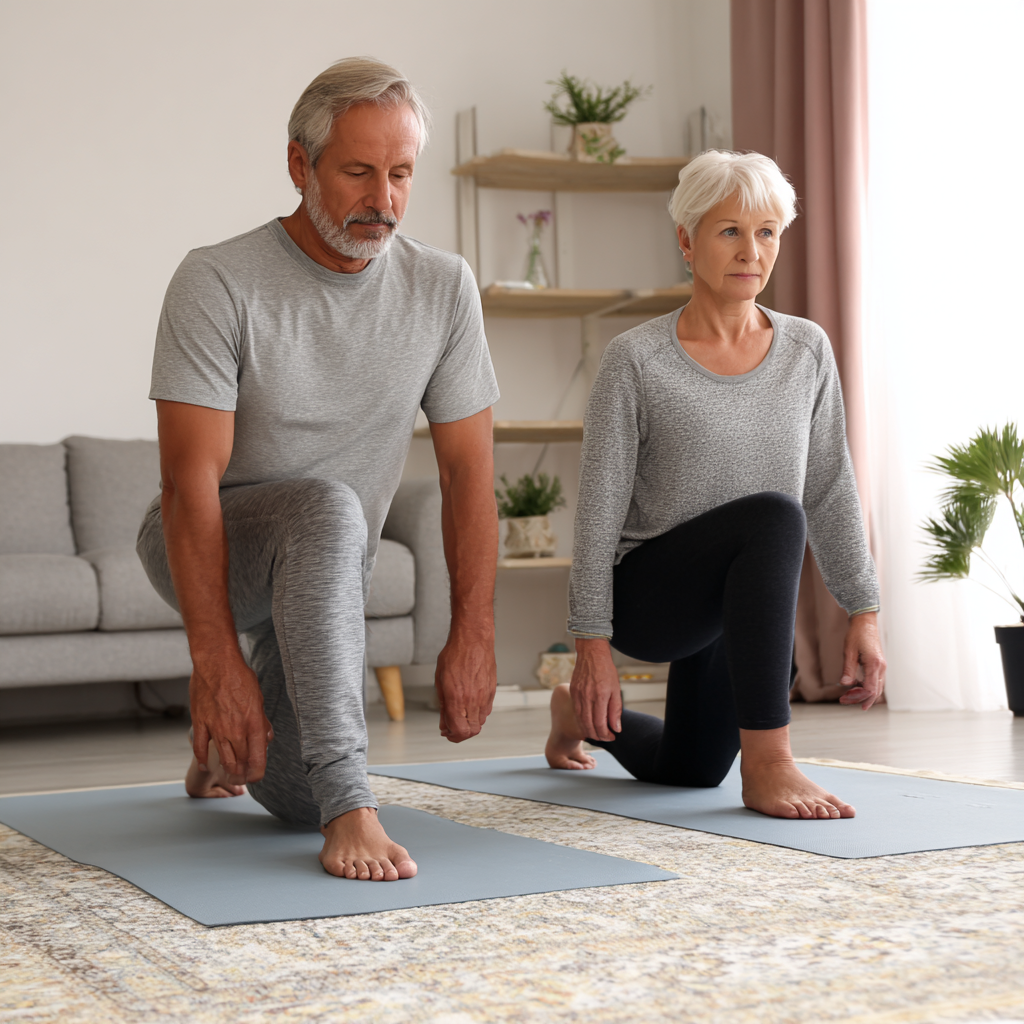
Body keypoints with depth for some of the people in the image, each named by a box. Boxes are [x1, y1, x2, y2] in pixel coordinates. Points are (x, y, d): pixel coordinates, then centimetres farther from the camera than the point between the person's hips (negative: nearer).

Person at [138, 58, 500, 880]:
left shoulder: (444, 288, -7)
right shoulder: (219, 282, -20)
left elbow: (468, 472, -6)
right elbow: (192, 482, -25)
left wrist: (473, 635, -14)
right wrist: (216, 661, -31)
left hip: (323, 578, 5)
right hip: (199, 550, -5)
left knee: (297, 802, 0)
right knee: (325, 510, -38)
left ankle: (220, 743, 37)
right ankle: (350, 804, -38)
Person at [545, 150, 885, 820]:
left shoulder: (807, 351, -1)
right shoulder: (637, 361, -13)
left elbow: (832, 493, 4)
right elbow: (599, 510, -13)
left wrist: (864, 612, 0)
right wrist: (593, 645, -16)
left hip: (745, 604, 6)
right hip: (645, 597, -6)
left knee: (691, 771, 21)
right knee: (773, 516, -35)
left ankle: (584, 715, 52)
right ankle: (767, 763, -32)